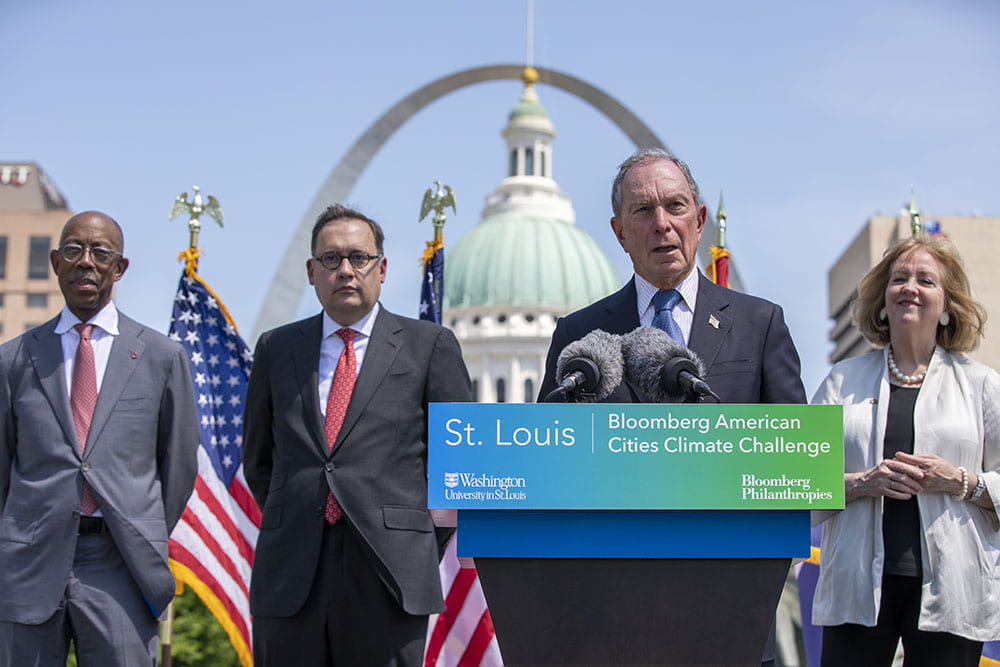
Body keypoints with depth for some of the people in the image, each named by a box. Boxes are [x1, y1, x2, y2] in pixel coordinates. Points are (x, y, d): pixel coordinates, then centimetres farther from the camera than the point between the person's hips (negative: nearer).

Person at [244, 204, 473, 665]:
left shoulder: (429, 346, 6)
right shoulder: (276, 349, 14)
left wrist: (423, 545, 5)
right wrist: (291, 525, 13)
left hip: (389, 578, -2)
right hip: (290, 580, 2)